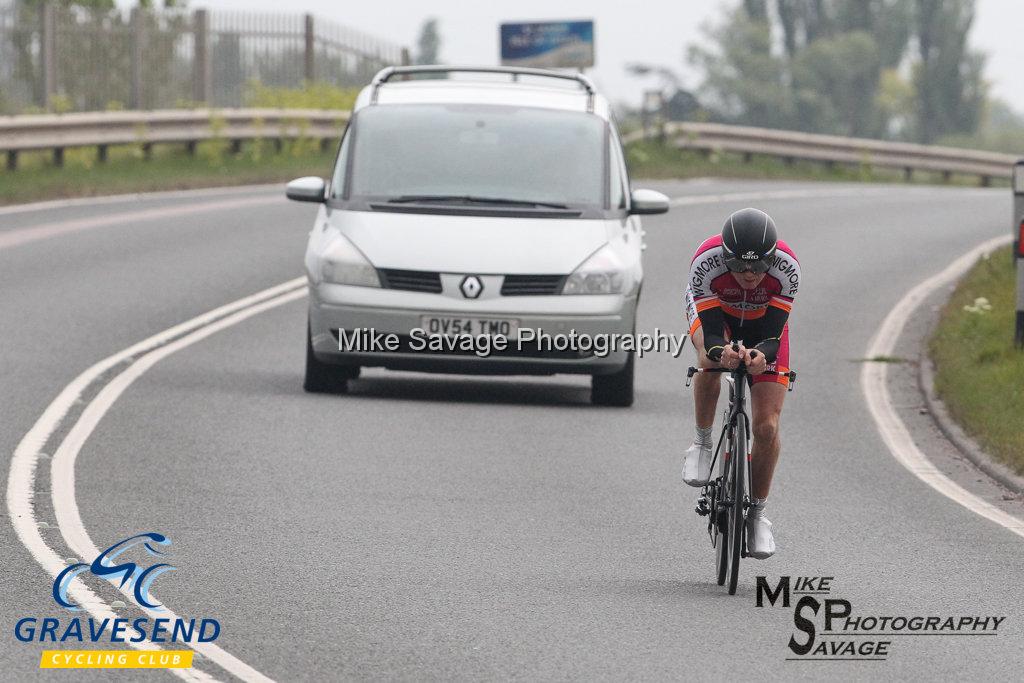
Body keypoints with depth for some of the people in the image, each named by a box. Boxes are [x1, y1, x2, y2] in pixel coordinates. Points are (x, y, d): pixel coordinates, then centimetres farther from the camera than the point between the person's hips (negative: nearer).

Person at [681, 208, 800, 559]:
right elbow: (711, 332, -36)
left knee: (767, 427, -9)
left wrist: (762, 354, -56)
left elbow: (773, 333, -34)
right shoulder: (706, 262, -38)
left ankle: (757, 513, 10)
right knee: (711, 359, -37)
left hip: (763, 322, 0)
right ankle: (702, 443, -13)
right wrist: (720, 351, -59)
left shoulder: (786, 267, -36)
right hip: (714, 310, 0)